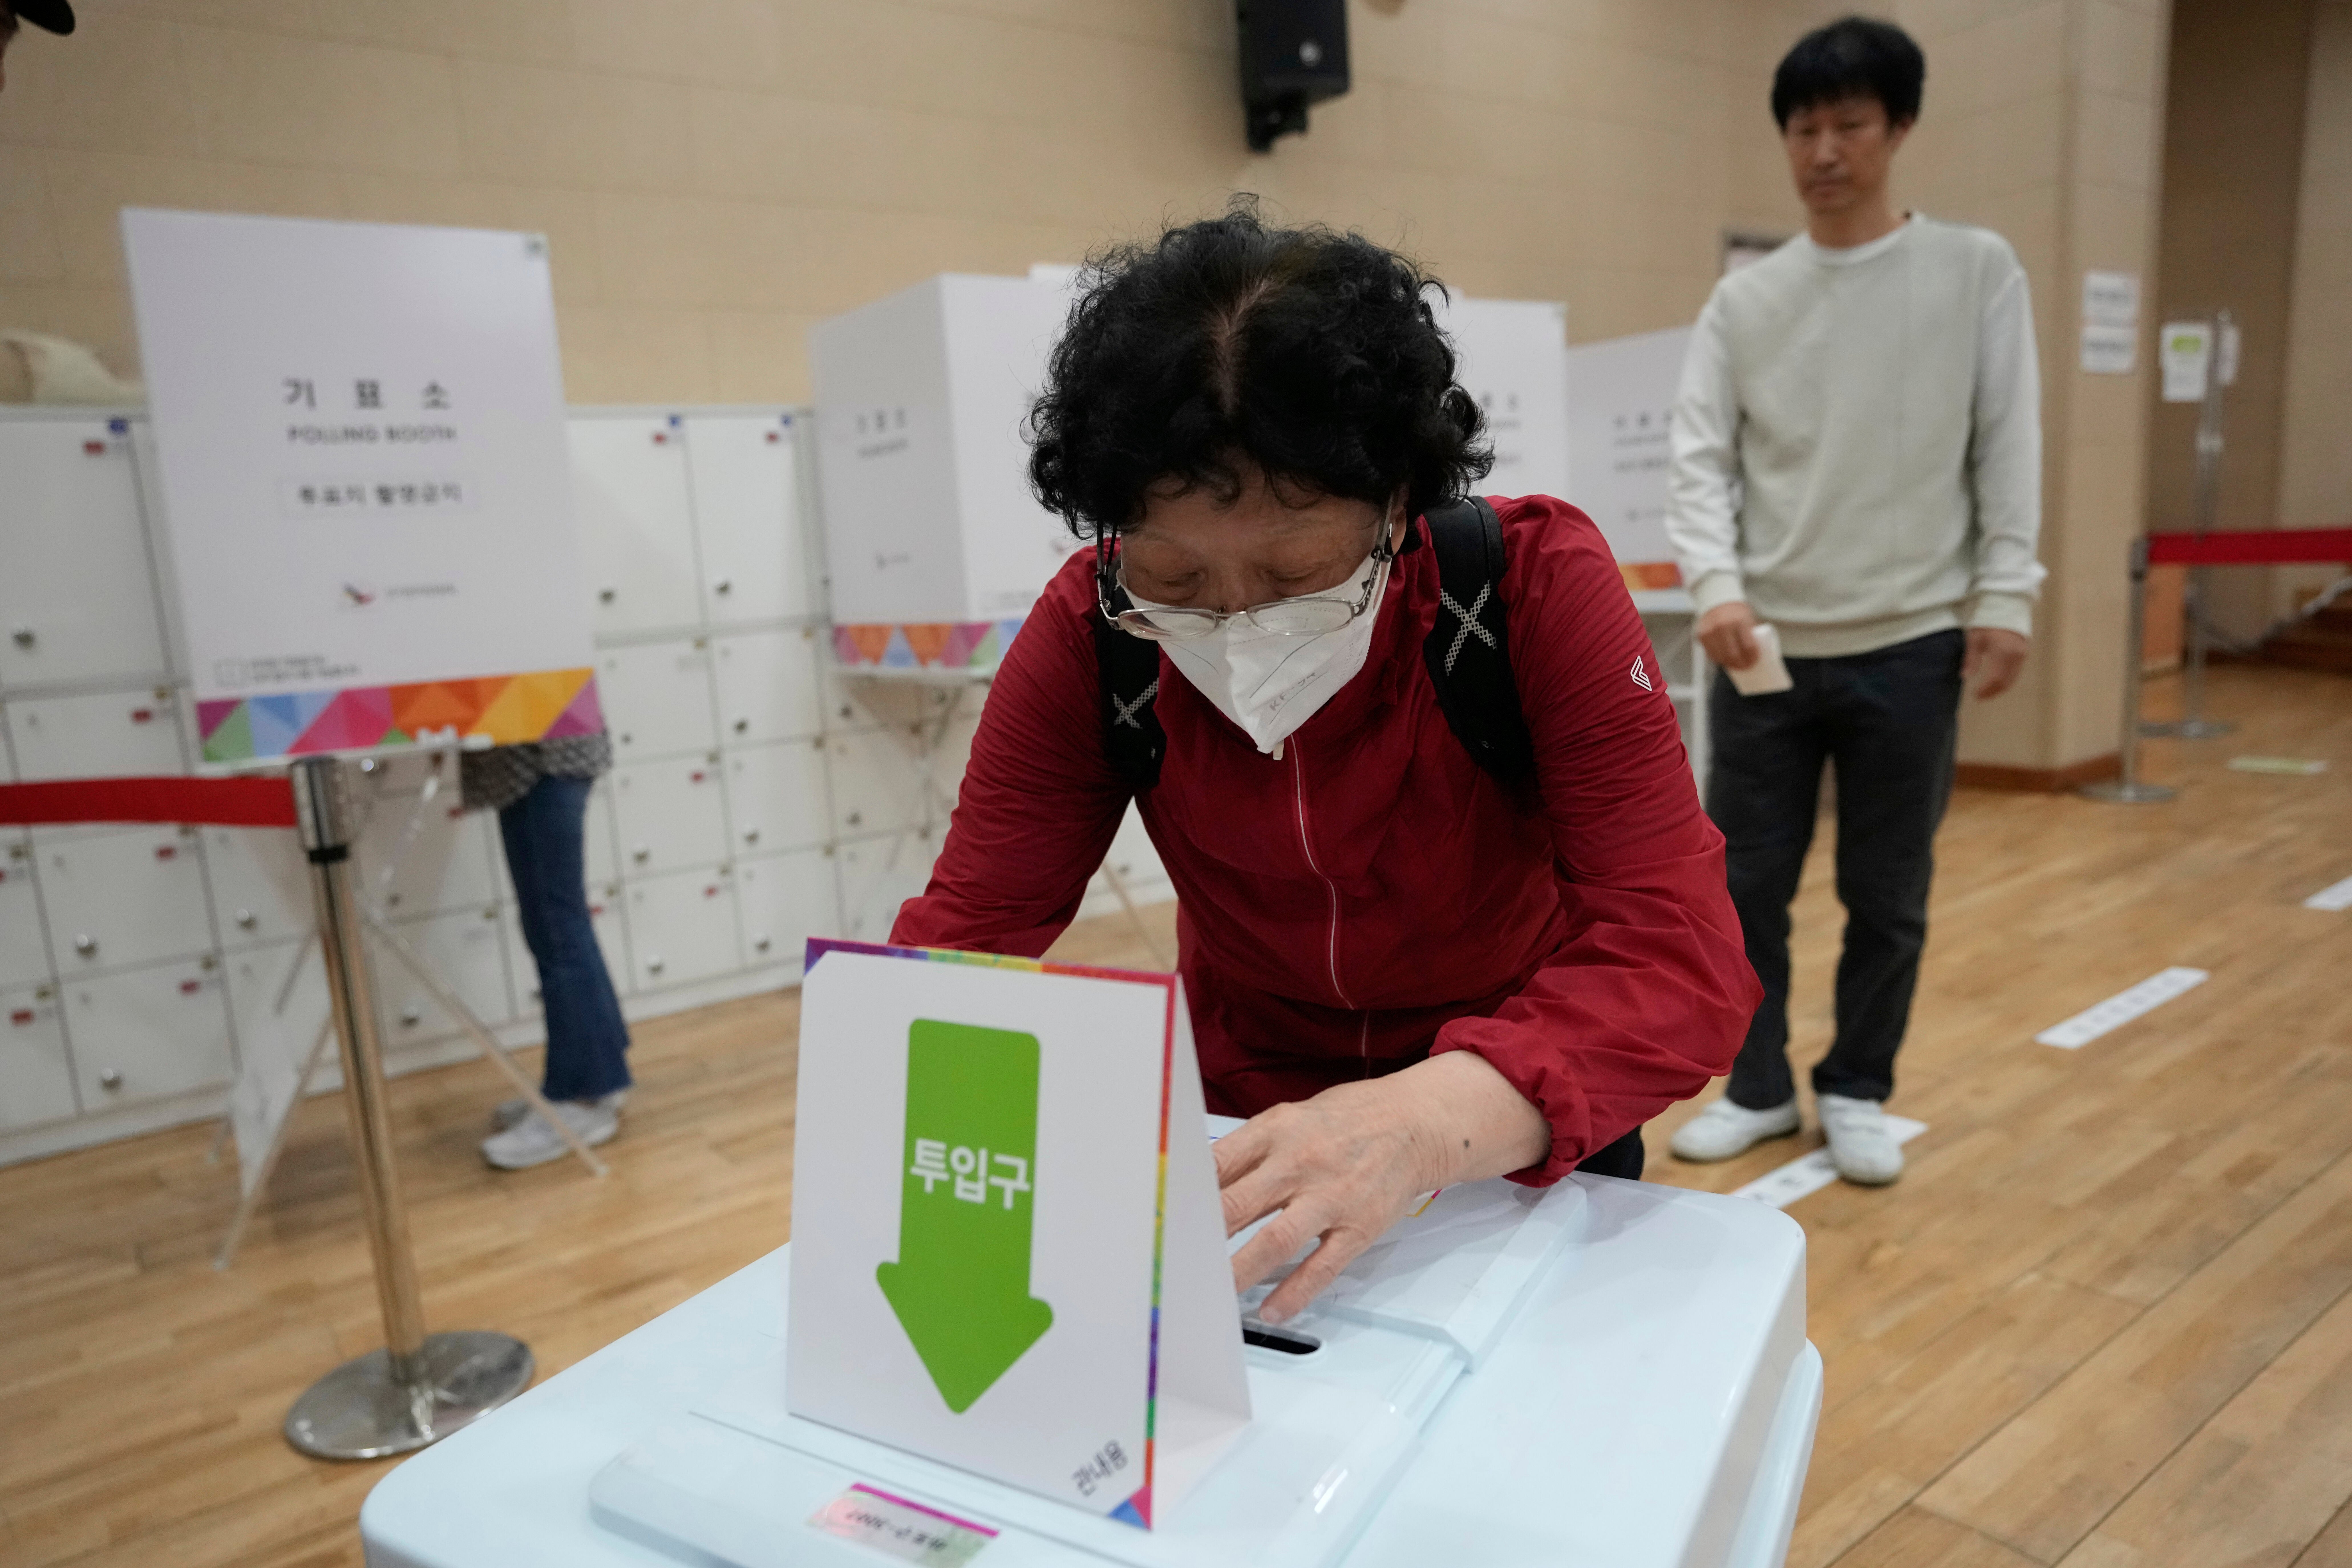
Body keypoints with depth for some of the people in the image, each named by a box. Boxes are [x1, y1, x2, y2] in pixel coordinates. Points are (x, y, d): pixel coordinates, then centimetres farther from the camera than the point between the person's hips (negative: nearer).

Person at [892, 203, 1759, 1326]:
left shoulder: (1536, 580, -23)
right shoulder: (1091, 635, -18)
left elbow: (1680, 959, -27)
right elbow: (968, 929, -14)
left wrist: (1425, 1120, -44)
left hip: (1524, 1135, 0)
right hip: (1243, 1121, 1)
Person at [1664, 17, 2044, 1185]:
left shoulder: (1978, 271, 5)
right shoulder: (1743, 300, 6)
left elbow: (2009, 447, 2)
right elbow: (1701, 458, -1)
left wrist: (2004, 597, -6)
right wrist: (1716, 587, -16)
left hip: (1911, 644, -1)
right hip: (1769, 643, 1)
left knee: (1888, 898, 8)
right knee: (1743, 886, 6)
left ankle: (1857, 1093, 28)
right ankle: (1758, 1087, 25)